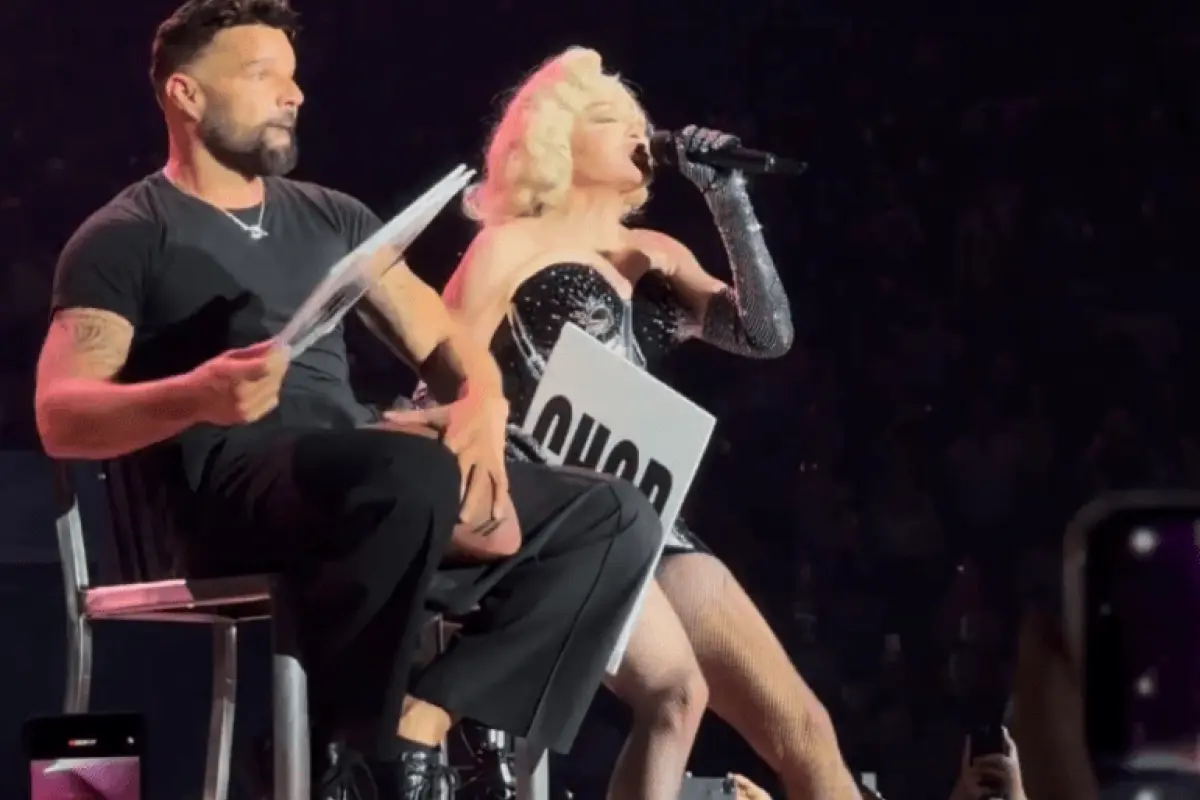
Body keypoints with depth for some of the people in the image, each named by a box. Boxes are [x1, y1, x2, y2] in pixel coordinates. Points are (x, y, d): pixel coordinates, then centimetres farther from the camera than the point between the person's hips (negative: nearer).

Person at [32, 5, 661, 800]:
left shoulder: (331, 217, 23)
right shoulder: (124, 238, 4)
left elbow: (443, 341, 21)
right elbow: (60, 417, -8)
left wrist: (482, 408, -5)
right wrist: (196, 397, -27)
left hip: (361, 478, 7)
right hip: (237, 495, -7)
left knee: (616, 520, -10)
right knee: (413, 475, -39)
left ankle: (418, 736, -21)